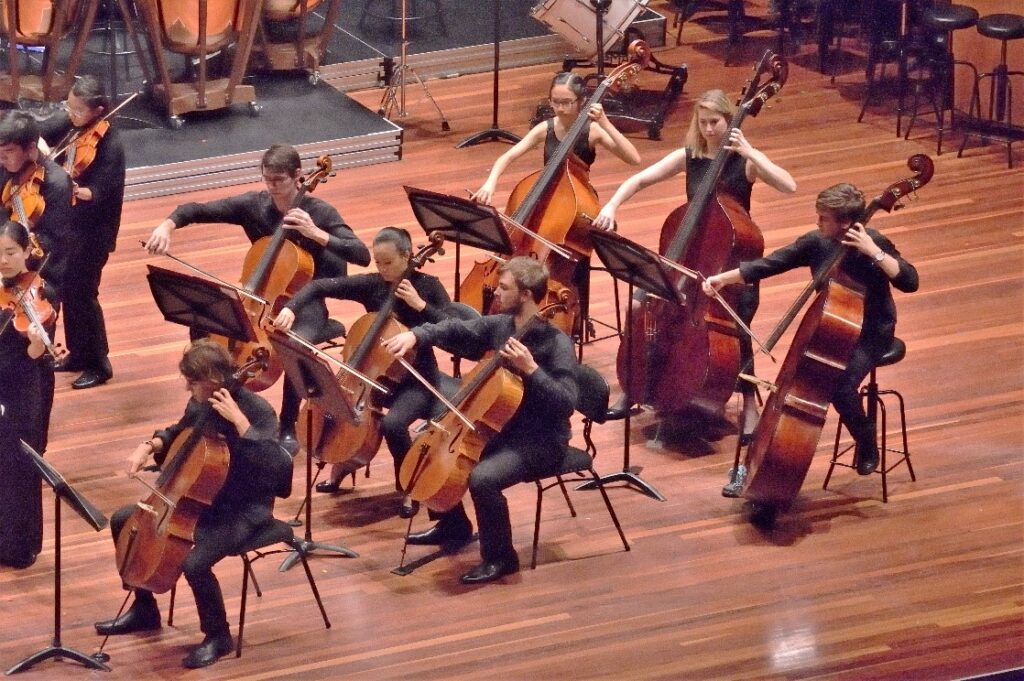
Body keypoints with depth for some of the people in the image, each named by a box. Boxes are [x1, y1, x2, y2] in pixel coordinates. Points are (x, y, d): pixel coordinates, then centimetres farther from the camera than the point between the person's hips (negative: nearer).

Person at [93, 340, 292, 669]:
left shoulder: (256, 410, -24)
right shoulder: (201, 403, -3)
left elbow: (277, 466, -38)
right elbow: (179, 433, 20)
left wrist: (239, 421, -39)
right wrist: (150, 446, 0)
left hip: (243, 510, -9)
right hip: (200, 496, 9)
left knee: (194, 562, -32)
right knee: (122, 521, 10)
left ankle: (218, 636, -3)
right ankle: (144, 610, 25)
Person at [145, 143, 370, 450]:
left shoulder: (319, 212, -12)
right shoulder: (253, 204, -3)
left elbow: (362, 256, -20)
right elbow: (198, 210, -1)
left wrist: (316, 234, -30)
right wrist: (168, 225, -21)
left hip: (304, 303, -4)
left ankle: (288, 428, -14)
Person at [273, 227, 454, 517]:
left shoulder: (427, 286, -8)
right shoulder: (371, 285, -2)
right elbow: (320, 286, -5)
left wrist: (420, 304, -23)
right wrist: (291, 308, -22)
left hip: (416, 380, -4)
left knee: (392, 424, -33)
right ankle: (341, 464, 16)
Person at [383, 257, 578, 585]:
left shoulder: (556, 343, -21)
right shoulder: (498, 325, 1)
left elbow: (566, 403, -27)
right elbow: (455, 331, 12)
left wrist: (531, 369, -36)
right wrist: (416, 335, -6)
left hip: (539, 442, -9)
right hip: (499, 427, 9)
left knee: (482, 478, -32)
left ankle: (500, 557, -10)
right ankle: (454, 525, 29)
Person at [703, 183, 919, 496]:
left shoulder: (872, 243, -17)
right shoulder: (815, 242, -5)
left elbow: (910, 282, -27)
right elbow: (769, 264, -4)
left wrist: (874, 252, -35)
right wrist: (724, 278, -13)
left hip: (870, 334, -4)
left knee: (841, 385, -30)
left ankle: (867, 445, 2)